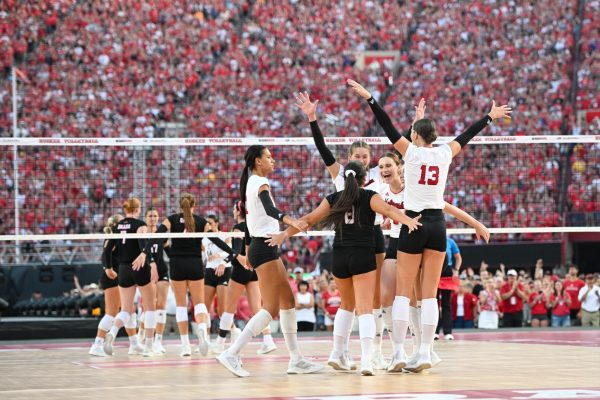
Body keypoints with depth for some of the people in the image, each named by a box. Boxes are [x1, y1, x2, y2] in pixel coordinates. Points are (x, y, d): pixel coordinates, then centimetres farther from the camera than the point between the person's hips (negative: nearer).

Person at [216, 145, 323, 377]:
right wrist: (292, 221, -49)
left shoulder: (251, 183, 16)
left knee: (288, 302, 13)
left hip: (259, 246, 10)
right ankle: (231, 354, -20)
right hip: (264, 247, -10)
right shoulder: (260, 182, -12)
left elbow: (248, 219, 24)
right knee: (271, 310, -14)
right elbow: (270, 209, -32)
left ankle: (296, 360, 15)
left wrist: (248, 251, 31)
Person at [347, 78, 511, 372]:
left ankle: (398, 352, -6)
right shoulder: (444, 154, 5)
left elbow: (387, 126, -7)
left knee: (403, 291, 0)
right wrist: (491, 116, 34)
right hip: (437, 224, 3)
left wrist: (368, 97, -6)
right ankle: (425, 353, -2)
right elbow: (467, 135, 19)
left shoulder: (411, 151, -5)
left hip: (414, 224, -3)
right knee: (430, 294, 3)